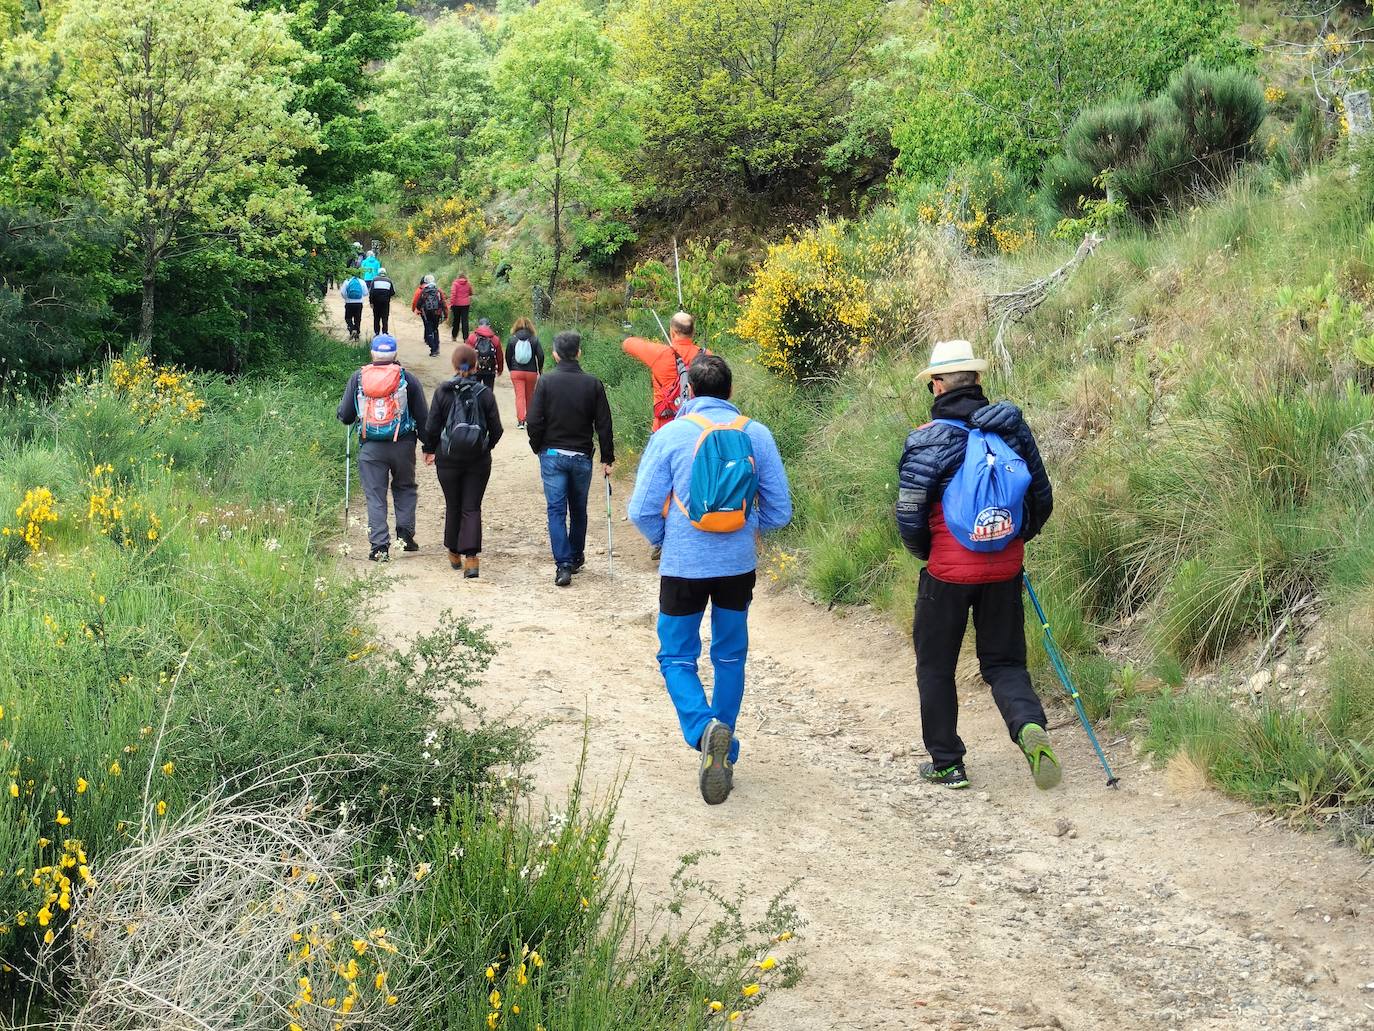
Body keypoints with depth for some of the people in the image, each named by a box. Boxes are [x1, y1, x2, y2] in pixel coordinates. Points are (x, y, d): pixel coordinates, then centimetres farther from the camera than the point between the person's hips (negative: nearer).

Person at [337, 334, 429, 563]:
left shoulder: (358, 378, 2)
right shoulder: (407, 379, 0)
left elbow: (344, 416, 6)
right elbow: (423, 417, 2)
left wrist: (357, 417, 28)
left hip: (370, 448, 0)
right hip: (403, 445, 0)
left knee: (375, 496, 5)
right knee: (405, 489, 20)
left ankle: (380, 546, -2)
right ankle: (405, 534, 12)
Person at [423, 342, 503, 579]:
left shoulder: (442, 391, -8)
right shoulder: (485, 393, -7)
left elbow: (432, 426, -5)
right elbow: (496, 429, -3)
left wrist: (429, 450, 12)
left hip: (448, 459, 0)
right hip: (478, 461, 0)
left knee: (453, 506, 15)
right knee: (472, 508, 2)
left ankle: (454, 553, 27)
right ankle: (471, 558, -10)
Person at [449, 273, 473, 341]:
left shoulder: (455, 283, -7)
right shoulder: (468, 284, 0)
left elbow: (453, 294, -12)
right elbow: (471, 293, 14)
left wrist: (451, 303, -9)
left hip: (457, 304, -1)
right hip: (465, 304, 1)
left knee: (456, 320, 13)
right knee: (465, 320, 0)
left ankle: (454, 336, 21)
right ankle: (465, 337, -7)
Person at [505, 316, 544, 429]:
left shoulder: (512, 339, -1)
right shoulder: (534, 339, -2)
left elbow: (507, 356, 4)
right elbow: (540, 355, -6)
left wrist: (511, 369, 17)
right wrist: (540, 369, 7)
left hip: (516, 372, -1)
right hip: (531, 372, 1)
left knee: (519, 396, -3)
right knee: (530, 396, 16)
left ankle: (520, 420, -15)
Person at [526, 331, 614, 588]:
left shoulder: (545, 382, -8)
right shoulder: (593, 384, -3)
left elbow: (534, 422, -9)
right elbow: (603, 425, -2)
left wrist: (538, 448, 8)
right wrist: (607, 458, 6)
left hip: (552, 455, -2)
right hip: (582, 456, 2)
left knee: (556, 510, 0)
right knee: (578, 509, 17)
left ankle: (563, 564, -11)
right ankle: (576, 558, 29)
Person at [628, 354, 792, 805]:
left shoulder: (670, 435, -9)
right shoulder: (756, 434, -3)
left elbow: (642, 510, -8)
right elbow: (780, 510, 1)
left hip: (684, 566, -2)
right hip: (739, 565, 3)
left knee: (677, 657, 9)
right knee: (730, 658, 16)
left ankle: (704, 728, -17)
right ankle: (723, 756, 20)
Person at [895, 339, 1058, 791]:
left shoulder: (927, 440, -13)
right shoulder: (1013, 428, 1)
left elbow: (908, 516, -10)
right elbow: (1042, 498, 8)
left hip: (949, 572, -4)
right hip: (1005, 570, 4)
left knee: (935, 665, 13)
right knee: (1004, 662, 13)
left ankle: (946, 763, 18)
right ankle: (1029, 724, -15)